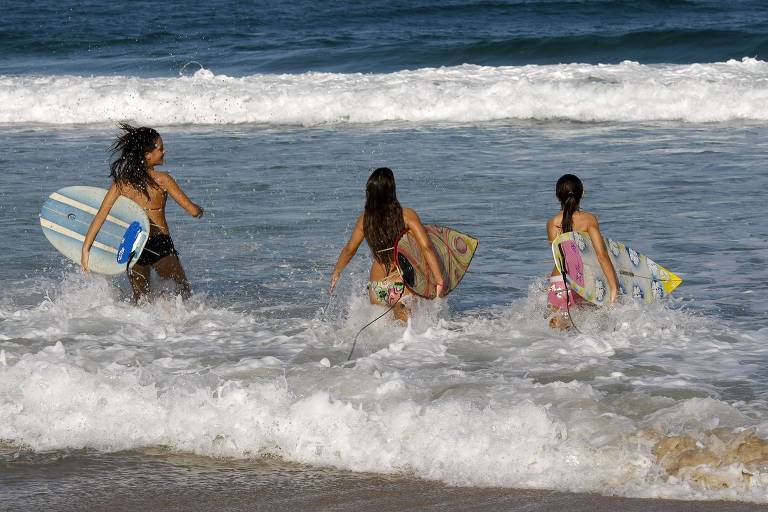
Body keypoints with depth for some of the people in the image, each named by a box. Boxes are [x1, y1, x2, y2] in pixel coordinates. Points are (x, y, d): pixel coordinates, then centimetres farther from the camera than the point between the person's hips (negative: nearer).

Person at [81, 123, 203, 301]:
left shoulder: (121, 182, -1)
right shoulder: (162, 180, -12)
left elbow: (100, 216, -6)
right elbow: (193, 210, -8)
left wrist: (85, 249, -4)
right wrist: (199, 210, 16)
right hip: (160, 245, -4)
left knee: (140, 301, 21)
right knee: (184, 293, 11)